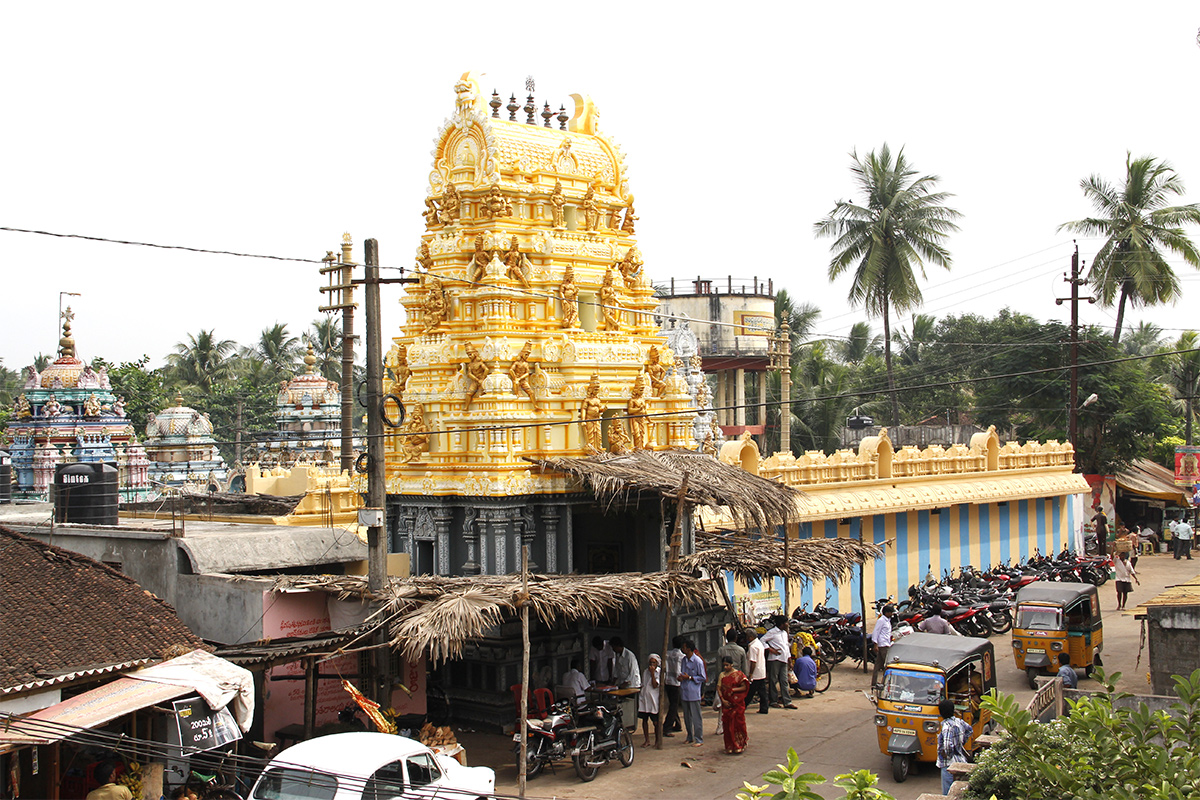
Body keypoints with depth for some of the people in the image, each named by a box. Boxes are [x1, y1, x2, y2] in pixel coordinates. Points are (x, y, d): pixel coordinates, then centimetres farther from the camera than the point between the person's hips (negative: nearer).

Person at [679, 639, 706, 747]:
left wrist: (689, 677, -16)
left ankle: (699, 739, 4)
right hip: (684, 692, 7)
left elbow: (703, 677, -9)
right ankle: (690, 738, 23)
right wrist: (681, 677, 0)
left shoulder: (698, 661, -11)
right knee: (687, 717, 13)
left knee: (696, 717, -2)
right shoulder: (684, 660, 10)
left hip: (693, 693, -7)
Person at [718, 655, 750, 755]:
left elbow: (744, 687, -5)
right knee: (727, 725, 3)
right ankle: (730, 747, 11)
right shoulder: (722, 675, 8)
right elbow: (718, 688, 4)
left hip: (737, 703, -3)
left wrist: (734, 689, -17)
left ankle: (739, 745, 9)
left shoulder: (739, 674, -2)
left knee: (737, 723, -3)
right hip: (726, 703, 3)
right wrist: (723, 700, -8)